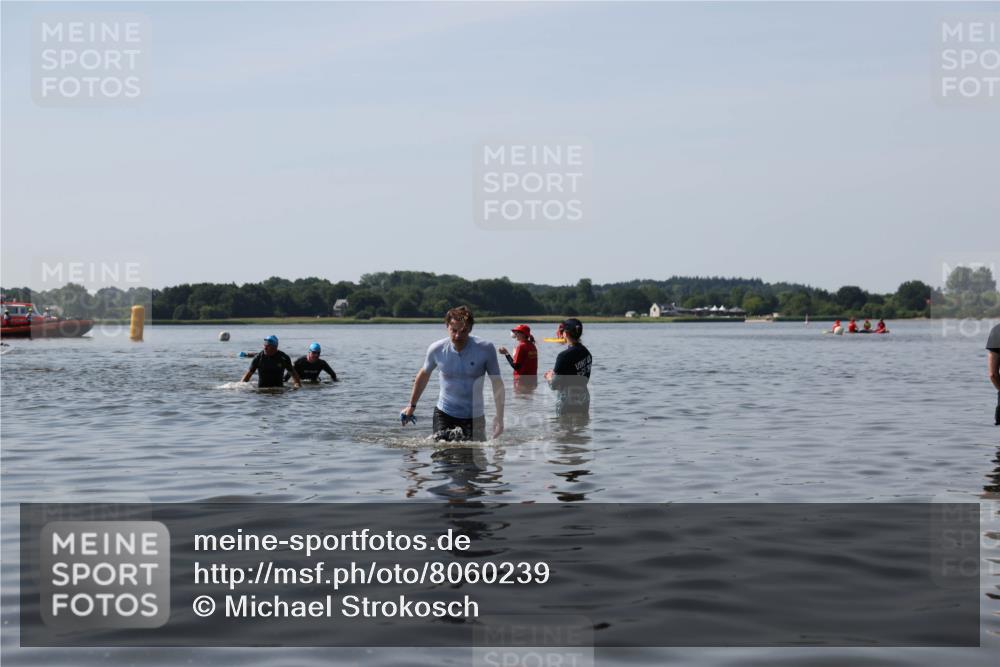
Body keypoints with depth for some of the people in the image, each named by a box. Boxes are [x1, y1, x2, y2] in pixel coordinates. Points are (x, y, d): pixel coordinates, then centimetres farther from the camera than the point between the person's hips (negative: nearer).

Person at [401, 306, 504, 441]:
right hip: (444, 413, 1)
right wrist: (412, 406, 17)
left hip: (474, 416, -1)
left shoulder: (485, 349, -16)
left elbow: (497, 383, -9)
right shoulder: (437, 349, -10)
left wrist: (499, 416, -16)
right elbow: (424, 374, 9)